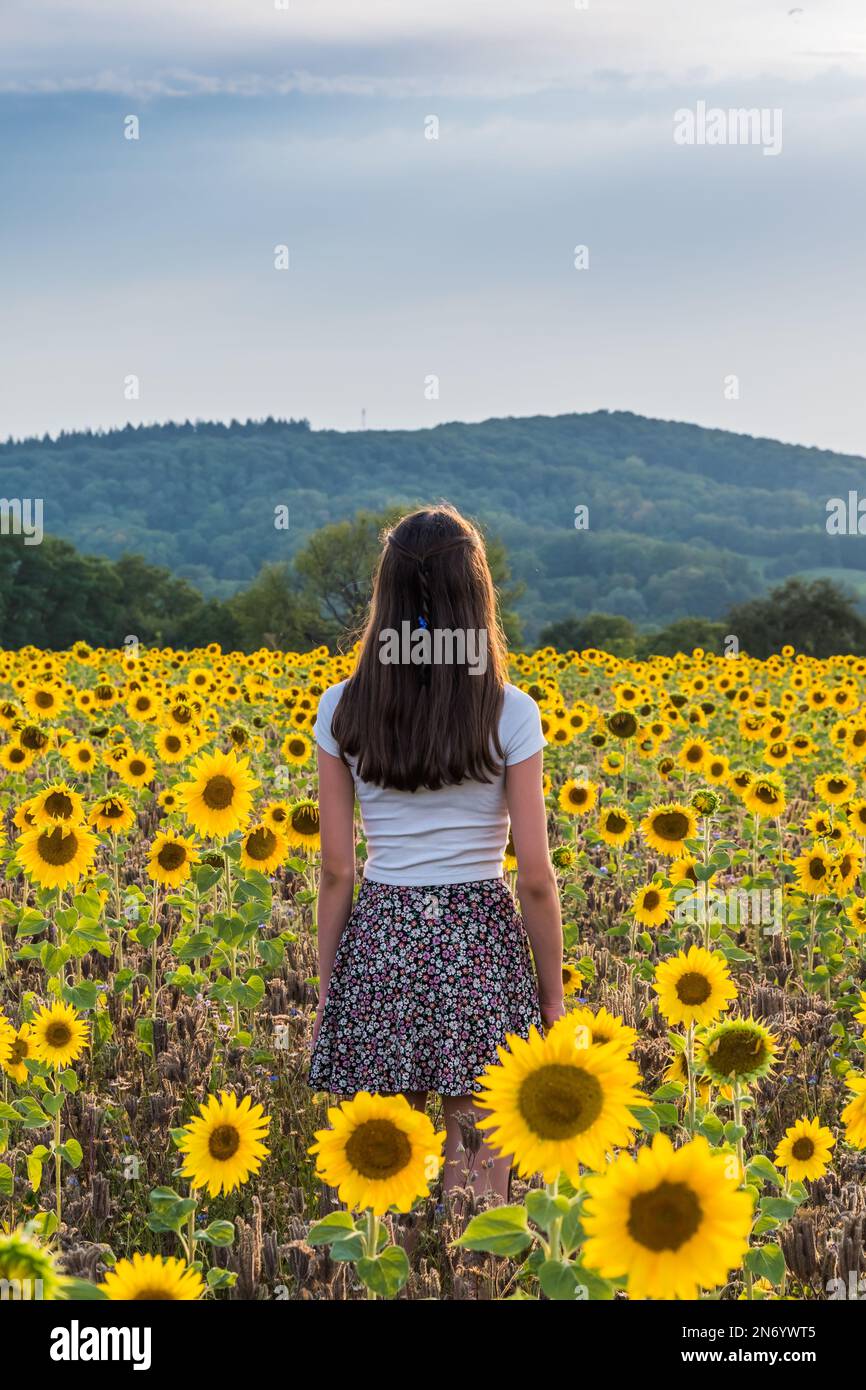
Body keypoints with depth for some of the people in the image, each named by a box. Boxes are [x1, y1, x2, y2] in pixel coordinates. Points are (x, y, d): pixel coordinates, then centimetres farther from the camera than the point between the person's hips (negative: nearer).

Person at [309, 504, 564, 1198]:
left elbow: (337, 870, 1)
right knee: (480, 1176, 5)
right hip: (481, 941, -2)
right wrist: (552, 997, 4)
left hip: (380, 941, 2)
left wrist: (328, 986, 10)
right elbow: (535, 876, -6)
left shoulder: (343, 711, -1)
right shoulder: (510, 713, -6)